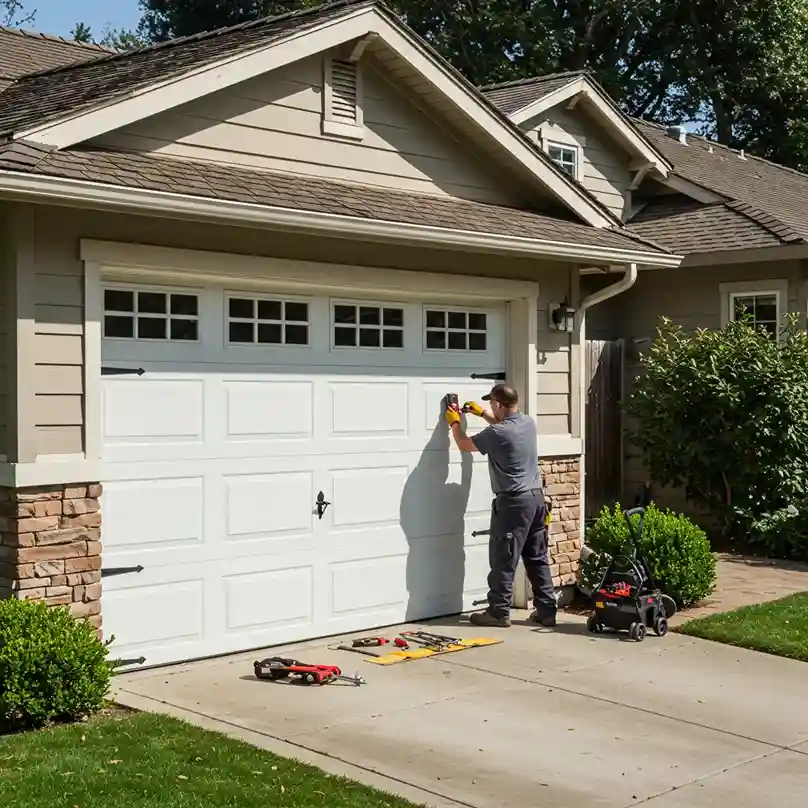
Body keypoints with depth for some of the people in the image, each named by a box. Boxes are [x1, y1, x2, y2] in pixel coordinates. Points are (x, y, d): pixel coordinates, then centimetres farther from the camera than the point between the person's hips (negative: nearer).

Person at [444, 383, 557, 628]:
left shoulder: (497, 433, -18)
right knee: (538, 559, 12)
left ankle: (499, 612, 6)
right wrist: (481, 413, 34)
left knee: (503, 560, 1)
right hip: (536, 497, 8)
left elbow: (464, 444, -1)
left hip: (513, 502, -8)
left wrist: (454, 423, 17)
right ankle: (546, 611, 14)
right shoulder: (528, 423, 5)